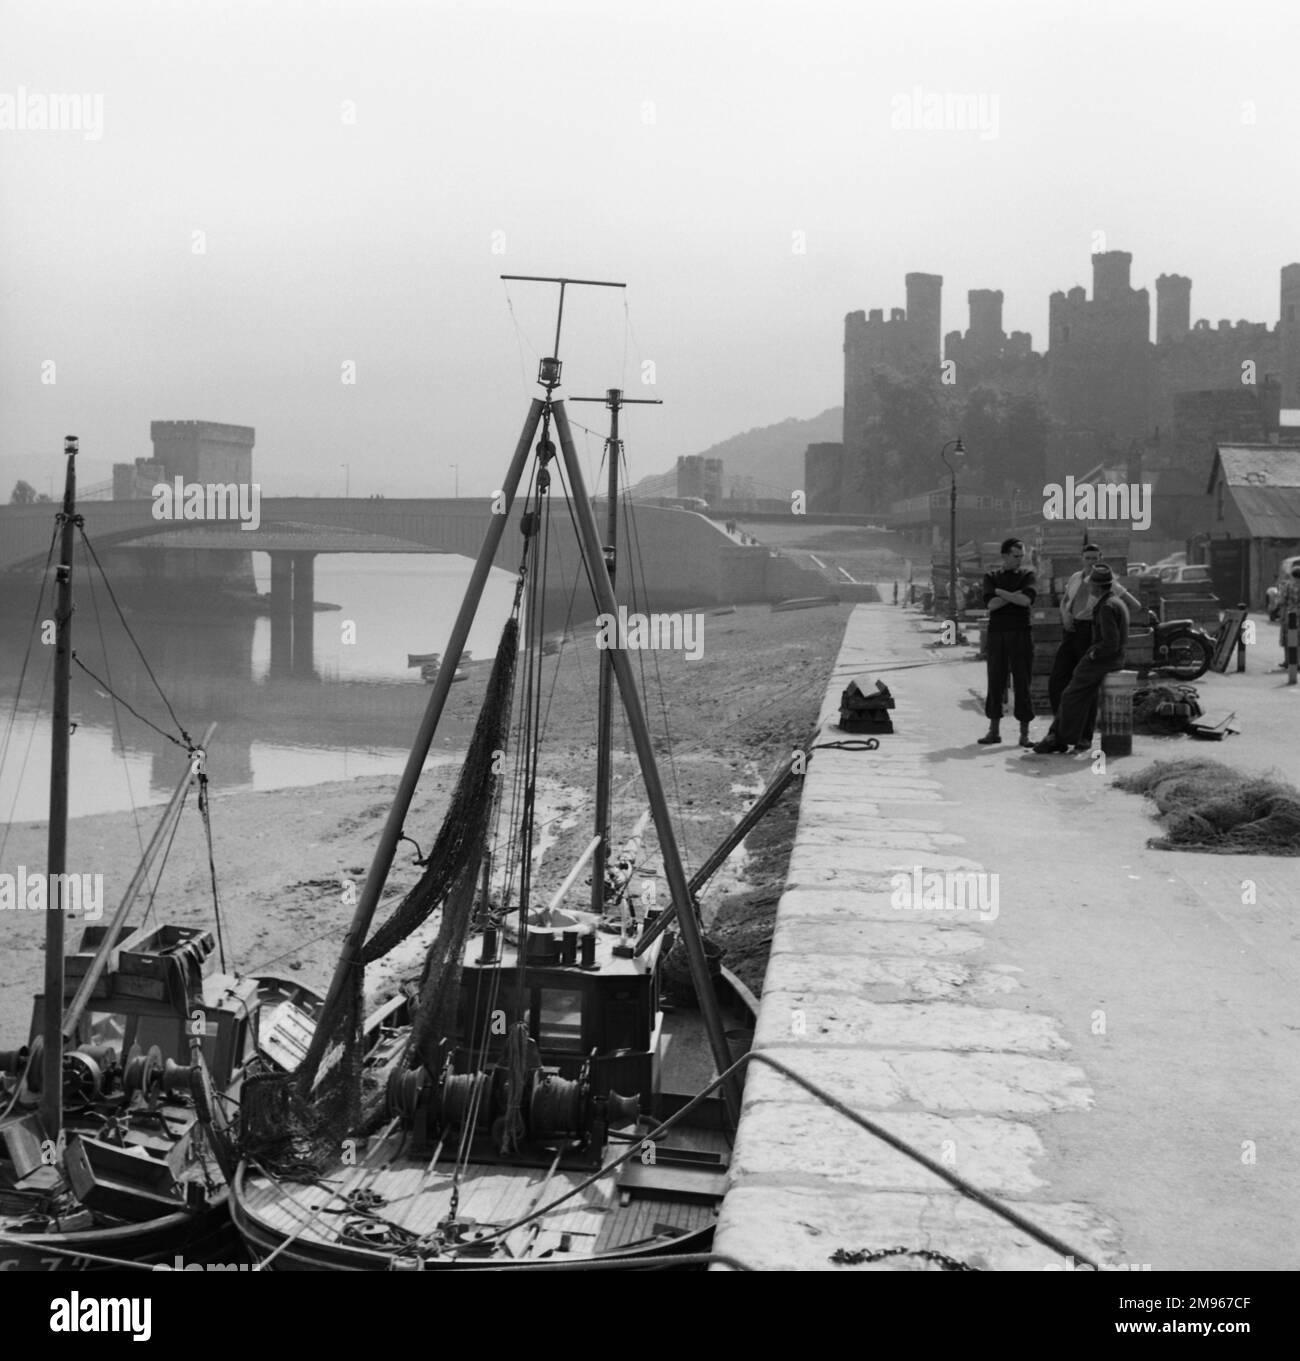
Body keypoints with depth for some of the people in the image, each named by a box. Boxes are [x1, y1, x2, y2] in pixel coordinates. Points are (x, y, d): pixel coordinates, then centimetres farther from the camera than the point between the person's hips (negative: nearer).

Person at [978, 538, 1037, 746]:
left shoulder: (1027, 576, 6)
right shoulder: (991, 577, 9)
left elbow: (1026, 600, -13)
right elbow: (991, 604, -8)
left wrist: (1000, 592, -7)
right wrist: (1015, 594, -10)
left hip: (1020, 635, -1)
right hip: (996, 634, 1)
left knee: (1022, 684, -2)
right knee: (995, 683, 2)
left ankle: (1024, 733, 2)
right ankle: (994, 730, 10)